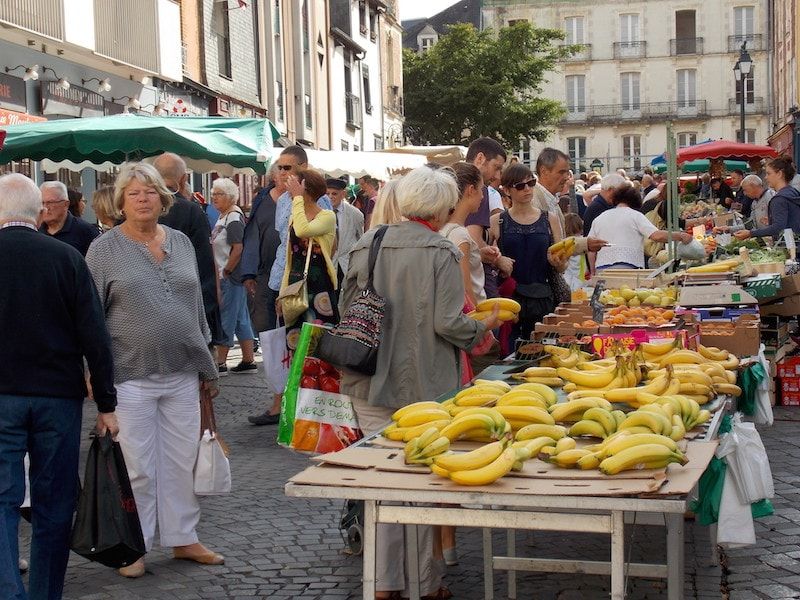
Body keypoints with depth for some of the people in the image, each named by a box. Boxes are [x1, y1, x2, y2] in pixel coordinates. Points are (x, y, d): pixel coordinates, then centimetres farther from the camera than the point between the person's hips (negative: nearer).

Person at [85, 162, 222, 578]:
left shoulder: (181, 243, 11)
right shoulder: (105, 249, -1)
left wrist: (207, 367, 17)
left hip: (182, 374, 4)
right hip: (130, 376, -4)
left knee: (182, 462, 10)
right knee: (137, 467, 2)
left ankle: (183, 538, 23)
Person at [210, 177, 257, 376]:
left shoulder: (234, 217, -14)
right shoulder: (223, 216, 15)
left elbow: (238, 249, -21)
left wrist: (225, 272, -17)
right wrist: (221, 272, 14)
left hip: (231, 277, -10)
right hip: (225, 276, 10)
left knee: (226, 319, -4)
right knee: (241, 319, 12)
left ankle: (220, 363, 2)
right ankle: (249, 361, 17)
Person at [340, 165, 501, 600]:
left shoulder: (366, 245, 4)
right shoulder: (440, 252, -10)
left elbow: (346, 308, 9)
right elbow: (448, 323, -14)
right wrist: (483, 326, 5)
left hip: (370, 384, 4)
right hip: (421, 384, -4)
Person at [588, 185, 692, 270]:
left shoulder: (598, 219, 18)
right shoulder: (635, 215, 5)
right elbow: (657, 236, -7)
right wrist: (680, 235, 5)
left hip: (601, 268, 4)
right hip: (628, 266, -4)